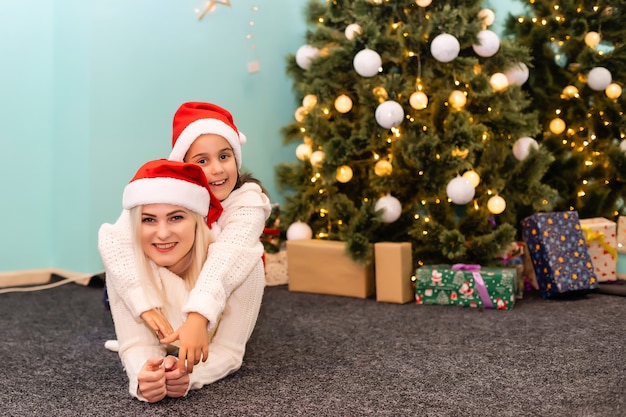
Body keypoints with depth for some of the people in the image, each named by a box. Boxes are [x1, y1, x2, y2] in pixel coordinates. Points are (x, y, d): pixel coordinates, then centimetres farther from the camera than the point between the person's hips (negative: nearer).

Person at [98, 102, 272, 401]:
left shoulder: (249, 199, -30)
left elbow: (227, 255, -50)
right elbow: (114, 240, -43)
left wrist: (197, 317, -66)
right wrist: (145, 307, -56)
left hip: (222, 302, -1)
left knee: (244, 257, -30)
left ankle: (227, 352, -13)